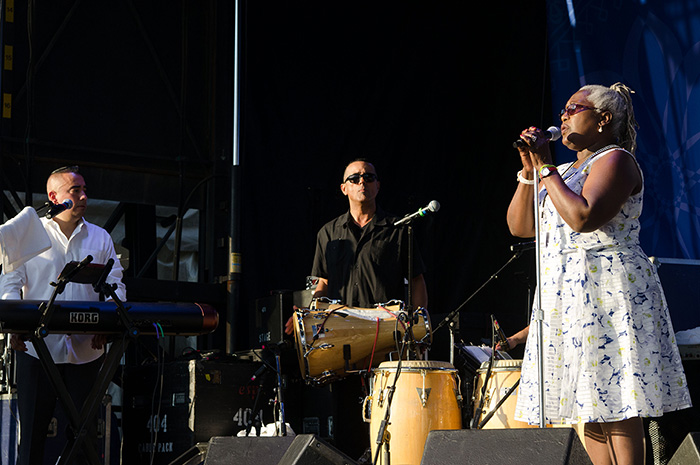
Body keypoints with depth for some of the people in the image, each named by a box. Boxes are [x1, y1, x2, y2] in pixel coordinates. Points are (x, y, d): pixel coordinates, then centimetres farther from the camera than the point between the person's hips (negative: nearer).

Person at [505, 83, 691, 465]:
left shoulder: (614, 160, -5)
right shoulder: (563, 173, 21)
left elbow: (584, 217, -21)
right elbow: (520, 227, 15)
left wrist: (545, 168, -13)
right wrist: (529, 169, 5)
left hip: (606, 293, -9)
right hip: (562, 296, 9)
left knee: (615, 404, -11)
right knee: (588, 403, 5)